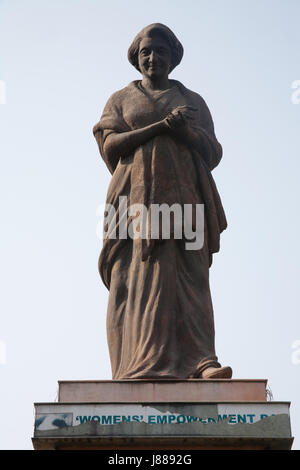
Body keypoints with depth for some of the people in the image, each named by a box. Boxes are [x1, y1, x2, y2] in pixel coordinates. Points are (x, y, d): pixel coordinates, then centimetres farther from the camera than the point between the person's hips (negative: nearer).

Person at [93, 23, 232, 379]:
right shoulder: (121, 100, 18)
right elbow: (110, 145, 1)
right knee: (136, 278, -13)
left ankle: (199, 361, -25)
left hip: (183, 196, 1)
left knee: (186, 275, -15)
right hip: (137, 195, 0)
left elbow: (212, 152, 10)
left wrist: (184, 131, -11)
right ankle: (141, 367, -18)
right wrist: (161, 126, -9)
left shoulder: (193, 102, 21)